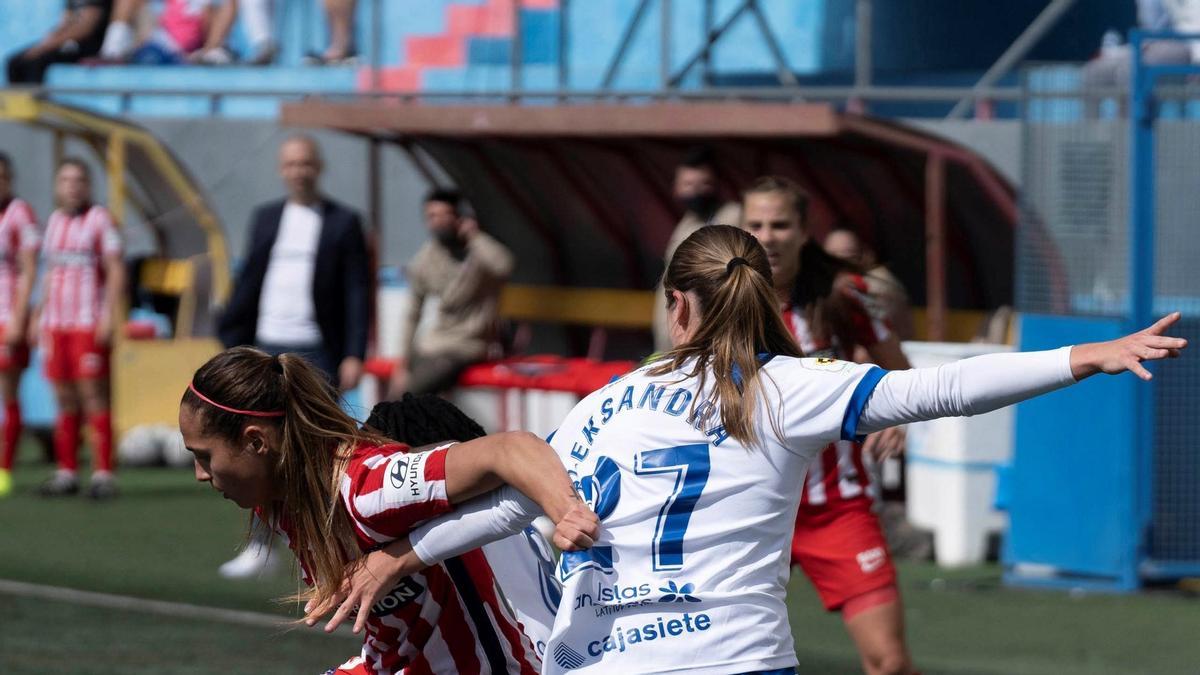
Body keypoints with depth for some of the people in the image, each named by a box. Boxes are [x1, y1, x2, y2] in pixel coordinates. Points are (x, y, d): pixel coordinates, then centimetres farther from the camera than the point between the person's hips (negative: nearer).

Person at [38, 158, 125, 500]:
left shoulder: (100, 220, -2)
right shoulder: (54, 222, 16)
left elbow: (116, 270, -6)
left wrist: (109, 317, -15)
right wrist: (39, 317, 18)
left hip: (89, 324, -6)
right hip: (56, 324, 6)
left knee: (93, 395, -10)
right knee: (64, 400, 6)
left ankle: (103, 474, -10)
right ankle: (66, 473, 9)